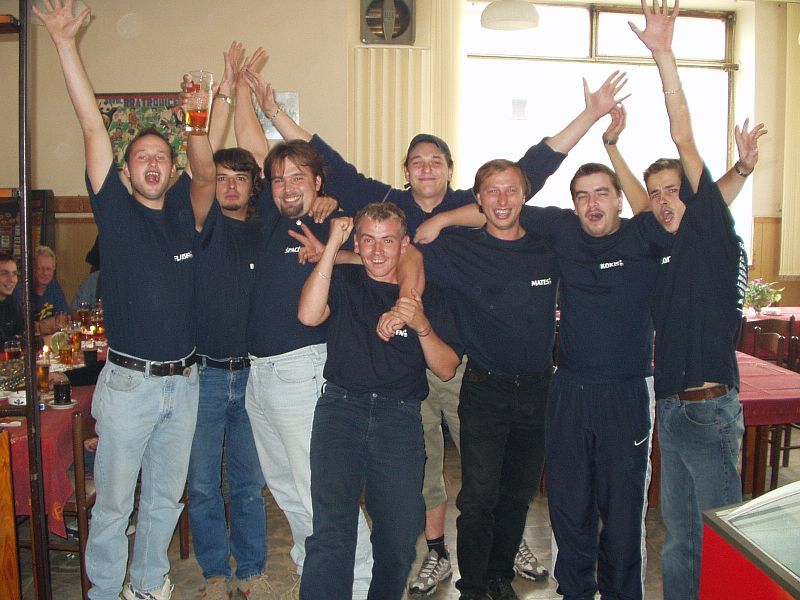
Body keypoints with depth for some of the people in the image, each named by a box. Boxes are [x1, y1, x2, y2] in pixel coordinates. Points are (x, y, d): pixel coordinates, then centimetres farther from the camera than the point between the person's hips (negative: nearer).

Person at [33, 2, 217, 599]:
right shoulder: (115, 209, -2)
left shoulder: (183, 211, 10)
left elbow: (206, 173, -4)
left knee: (167, 496, 16)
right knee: (114, 500, 6)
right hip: (128, 381, -4)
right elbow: (93, 127, -7)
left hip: (183, 381, 4)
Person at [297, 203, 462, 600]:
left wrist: (421, 325, -9)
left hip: (400, 418, 2)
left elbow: (447, 370, 8)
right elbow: (309, 315, -11)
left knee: (399, 535, 1)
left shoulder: (426, 296, 13)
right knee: (331, 528, -20)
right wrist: (332, 246, -9)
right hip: (341, 407, -1)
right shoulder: (343, 282, 11)